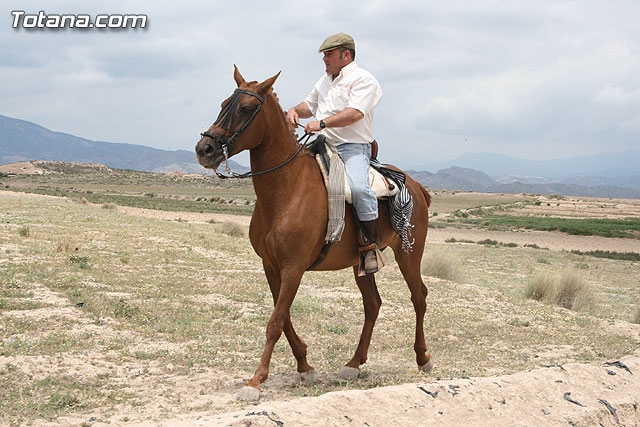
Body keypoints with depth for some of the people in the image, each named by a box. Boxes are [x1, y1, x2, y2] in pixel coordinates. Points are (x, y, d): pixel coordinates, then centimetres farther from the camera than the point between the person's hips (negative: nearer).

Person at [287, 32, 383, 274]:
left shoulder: (363, 80, -5)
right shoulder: (325, 81, 22)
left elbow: (355, 113, -20)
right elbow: (310, 105, 33)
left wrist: (322, 123, -27)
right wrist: (295, 111, 9)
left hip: (353, 148, -8)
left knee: (358, 188, -33)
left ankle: (370, 246, -22)